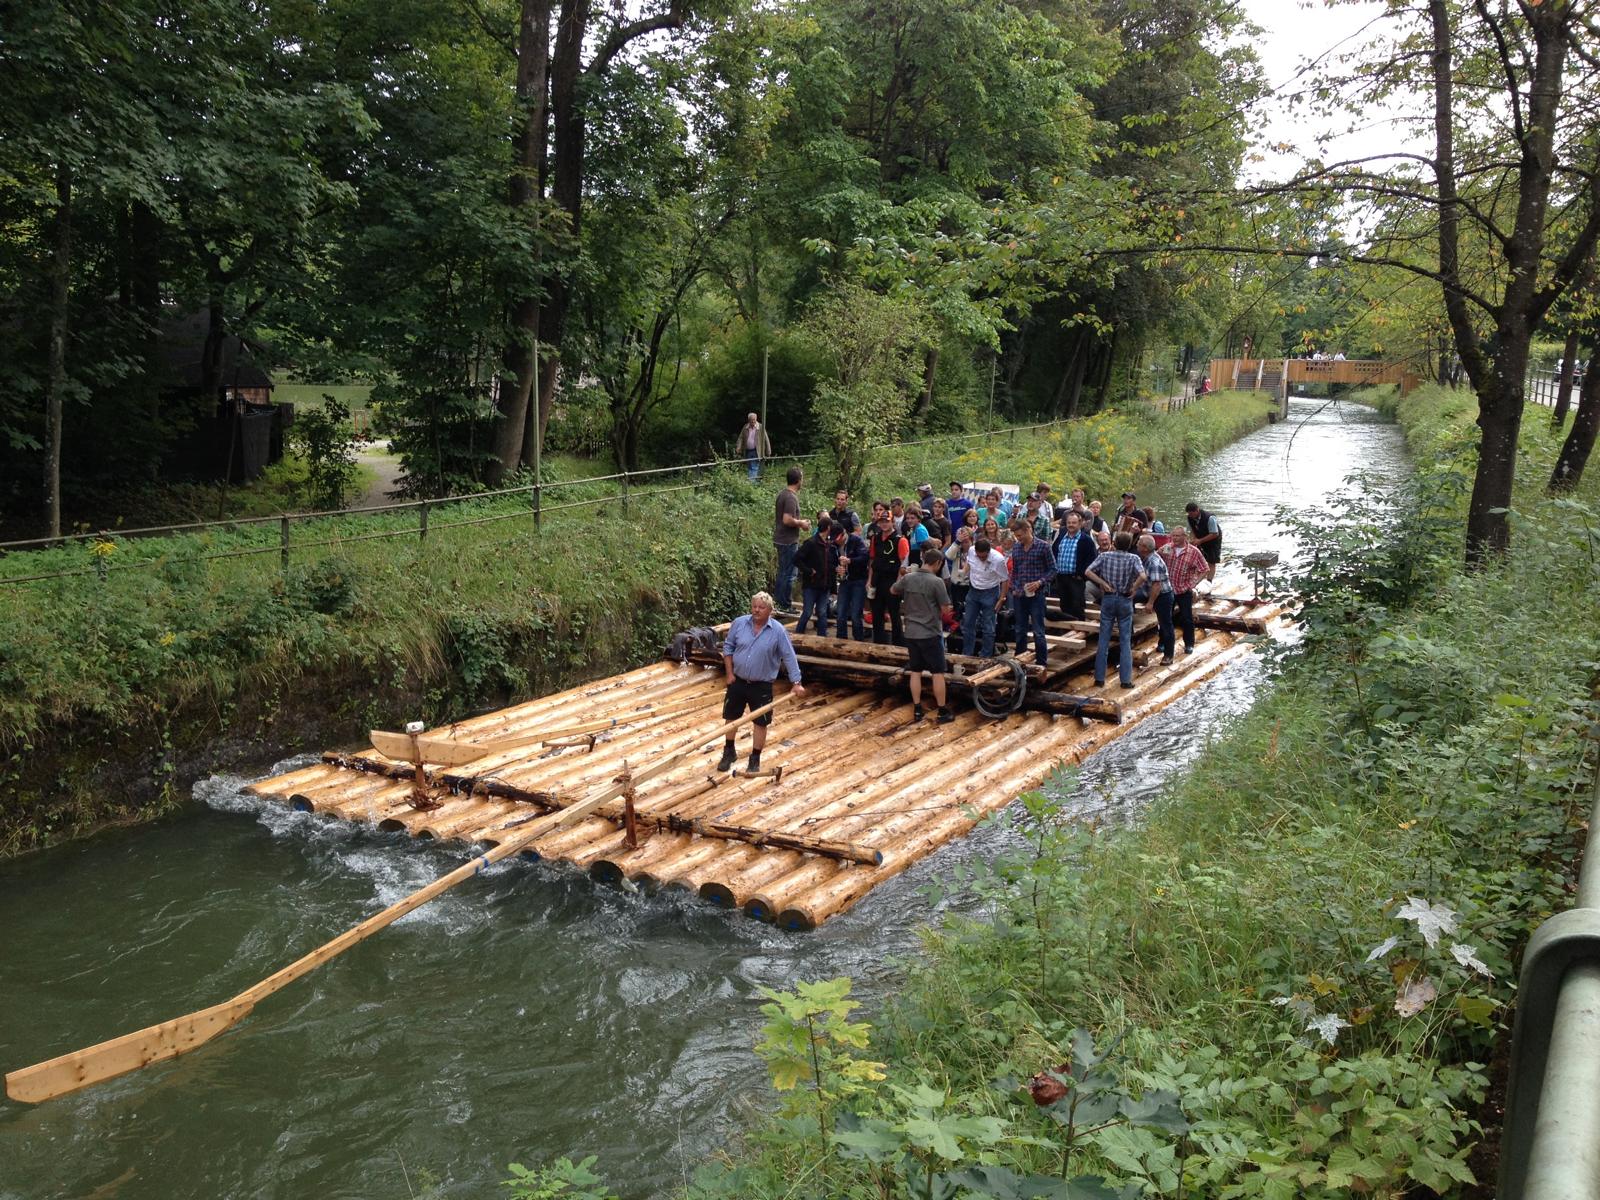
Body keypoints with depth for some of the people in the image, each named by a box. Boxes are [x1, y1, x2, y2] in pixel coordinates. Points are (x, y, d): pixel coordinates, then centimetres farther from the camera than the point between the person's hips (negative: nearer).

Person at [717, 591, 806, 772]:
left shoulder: (778, 631, -12)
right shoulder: (739, 623, -6)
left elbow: (789, 657, -9)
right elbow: (728, 647, 4)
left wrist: (796, 683, -13)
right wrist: (729, 673, 0)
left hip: (762, 686, -2)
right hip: (737, 681, 2)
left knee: (760, 722, 5)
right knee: (731, 717, 13)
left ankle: (755, 758, 20)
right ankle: (728, 752, 32)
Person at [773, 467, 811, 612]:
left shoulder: (782, 494, 11)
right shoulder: (791, 497, -19)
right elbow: (787, 520, -26)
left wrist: (799, 522, 16)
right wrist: (801, 523, -10)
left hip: (780, 539, 10)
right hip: (789, 541, -10)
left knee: (782, 572, 16)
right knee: (789, 574, -4)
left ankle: (780, 602, 22)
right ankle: (786, 605, 0)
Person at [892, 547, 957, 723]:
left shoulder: (907, 578, 0)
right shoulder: (936, 582, -15)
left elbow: (893, 590, 20)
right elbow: (946, 610, -12)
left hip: (911, 633, 5)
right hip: (930, 634, -5)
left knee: (915, 671, 11)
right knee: (938, 673, 3)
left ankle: (917, 710, 14)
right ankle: (942, 712, 7)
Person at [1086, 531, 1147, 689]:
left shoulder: (1105, 556, -2)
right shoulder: (1133, 558, -8)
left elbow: (1088, 572, -9)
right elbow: (1142, 576, -23)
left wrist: (1103, 583, -5)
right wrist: (1133, 589, -8)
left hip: (1108, 599, 1)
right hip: (1125, 600, -1)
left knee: (1103, 640, 7)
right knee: (1125, 641, 6)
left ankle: (1099, 678, 9)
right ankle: (1126, 679, 6)